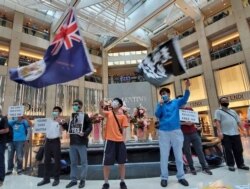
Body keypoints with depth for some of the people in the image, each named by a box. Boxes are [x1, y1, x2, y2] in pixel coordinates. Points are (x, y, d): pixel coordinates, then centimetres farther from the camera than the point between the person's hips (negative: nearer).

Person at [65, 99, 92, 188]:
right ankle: (73, 179, 26)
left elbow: (90, 127, -10)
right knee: (73, 162, 14)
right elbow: (69, 128, 17)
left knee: (83, 162, 5)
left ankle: (82, 180, 18)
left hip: (82, 142, -5)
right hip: (72, 142, 6)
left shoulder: (85, 116, -3)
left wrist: (84, 133, -25)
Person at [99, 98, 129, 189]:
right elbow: (101, 112, -17)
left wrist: (123, 140, -5)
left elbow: (123, 130, 4)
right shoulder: (108, 113, 6)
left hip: (120, 142, 1)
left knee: (121, 163, 10)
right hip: (110, 141, 0)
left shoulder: (123, 116, 6)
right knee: (106, 163, 5)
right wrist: (101, 106, -36)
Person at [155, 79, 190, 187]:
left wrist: (187, 88, -27)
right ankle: (164, 177, 18)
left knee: (179, 155, 11)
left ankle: (181, 176, 25)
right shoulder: (160, 104, 9)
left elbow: (185, 99, -11)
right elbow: (157, 115, -5)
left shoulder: (176, 102, 7)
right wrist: (161, 104, -16)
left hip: (176, 131, 0)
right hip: (163, 132, 0)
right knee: (164, 156, 6)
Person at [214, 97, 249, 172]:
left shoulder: (233, 111, 21)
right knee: (228, 150, 1)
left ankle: (240, 164, 23)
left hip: (235, 133, 6)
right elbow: (217, 122, -9)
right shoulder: (218, 111, 2)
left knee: (239, 150, 10)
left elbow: (238, 121, 19)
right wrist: (219, 132, -19)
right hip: (225, 134, -5)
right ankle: (230, 165, 12)